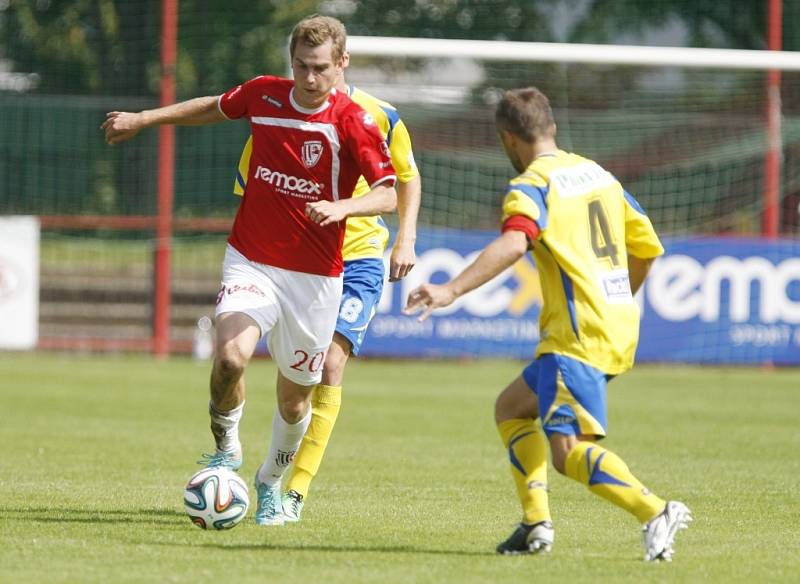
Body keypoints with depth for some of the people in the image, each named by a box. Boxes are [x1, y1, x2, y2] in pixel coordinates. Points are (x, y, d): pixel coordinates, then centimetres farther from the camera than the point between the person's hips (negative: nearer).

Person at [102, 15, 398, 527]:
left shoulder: (353, 121, -12)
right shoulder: (263, 95, -1)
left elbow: (387, 195, -17)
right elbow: (215, 108, 21)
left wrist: (341, 207, -36)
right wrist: (144, 119, 25)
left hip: (314, 276, -1)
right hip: (251, 261, 1)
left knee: (295, 396, 8)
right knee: (231, 356, -25)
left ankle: (272, 483, 36)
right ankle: (226, 447, 3)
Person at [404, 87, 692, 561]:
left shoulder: (532, 187, -7)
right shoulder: (598, 174, 17)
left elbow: (512, 245, -27)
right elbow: (648, 247, 22)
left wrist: (451, 290, -36)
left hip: (579, 336, -9)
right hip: (620, 330, 9)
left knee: (569, 451, -16)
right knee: (512, 408, 21)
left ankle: (657, 512, -29)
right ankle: (537, 523, 12)